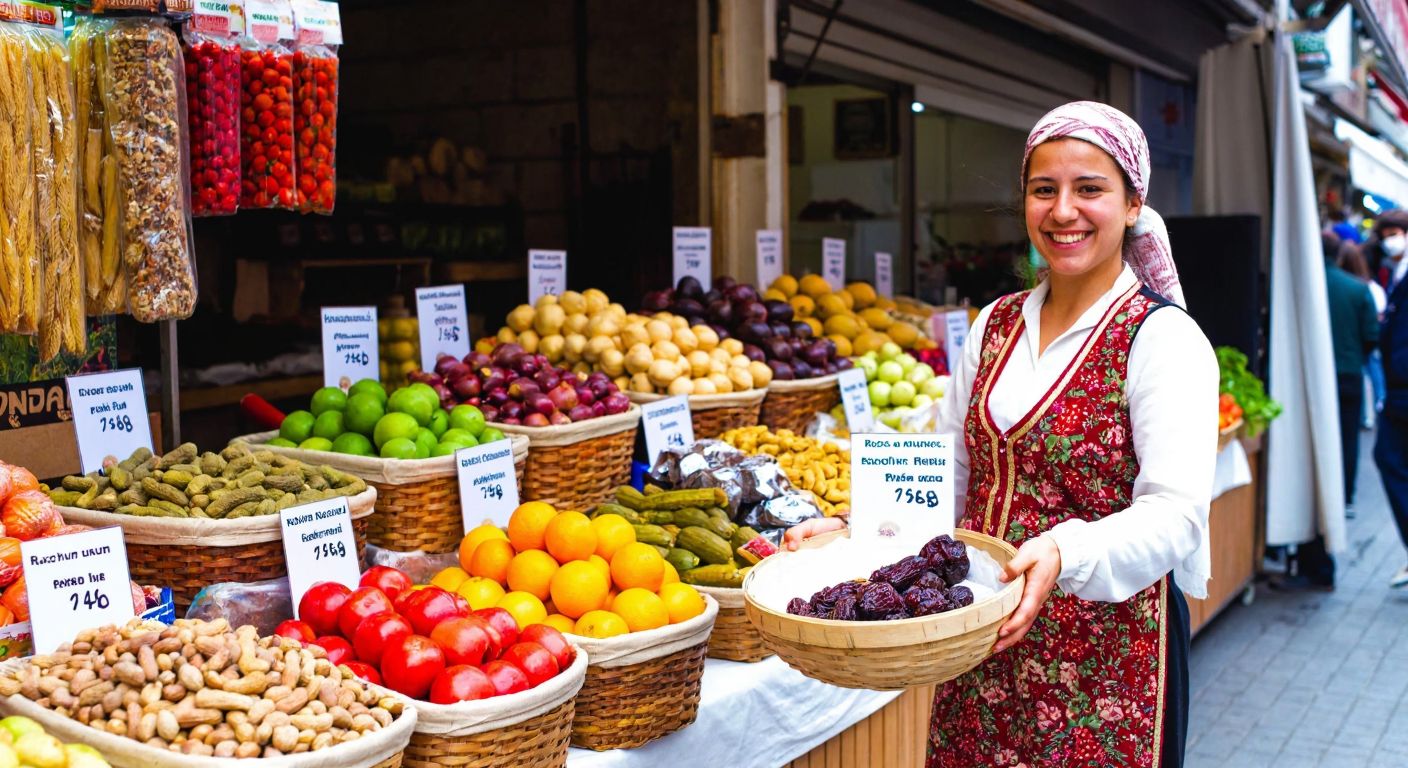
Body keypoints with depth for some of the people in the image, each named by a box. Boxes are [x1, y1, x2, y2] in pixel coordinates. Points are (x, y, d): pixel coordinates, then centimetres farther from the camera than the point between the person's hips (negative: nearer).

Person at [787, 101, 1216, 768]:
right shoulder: (996, 325, 8)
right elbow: (949, 477, 10)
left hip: (1105, 656, -5)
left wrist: (1064, 554, -37)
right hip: (981, 644, 5)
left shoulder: (1163, 338, -10)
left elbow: (1174, 513, -20)